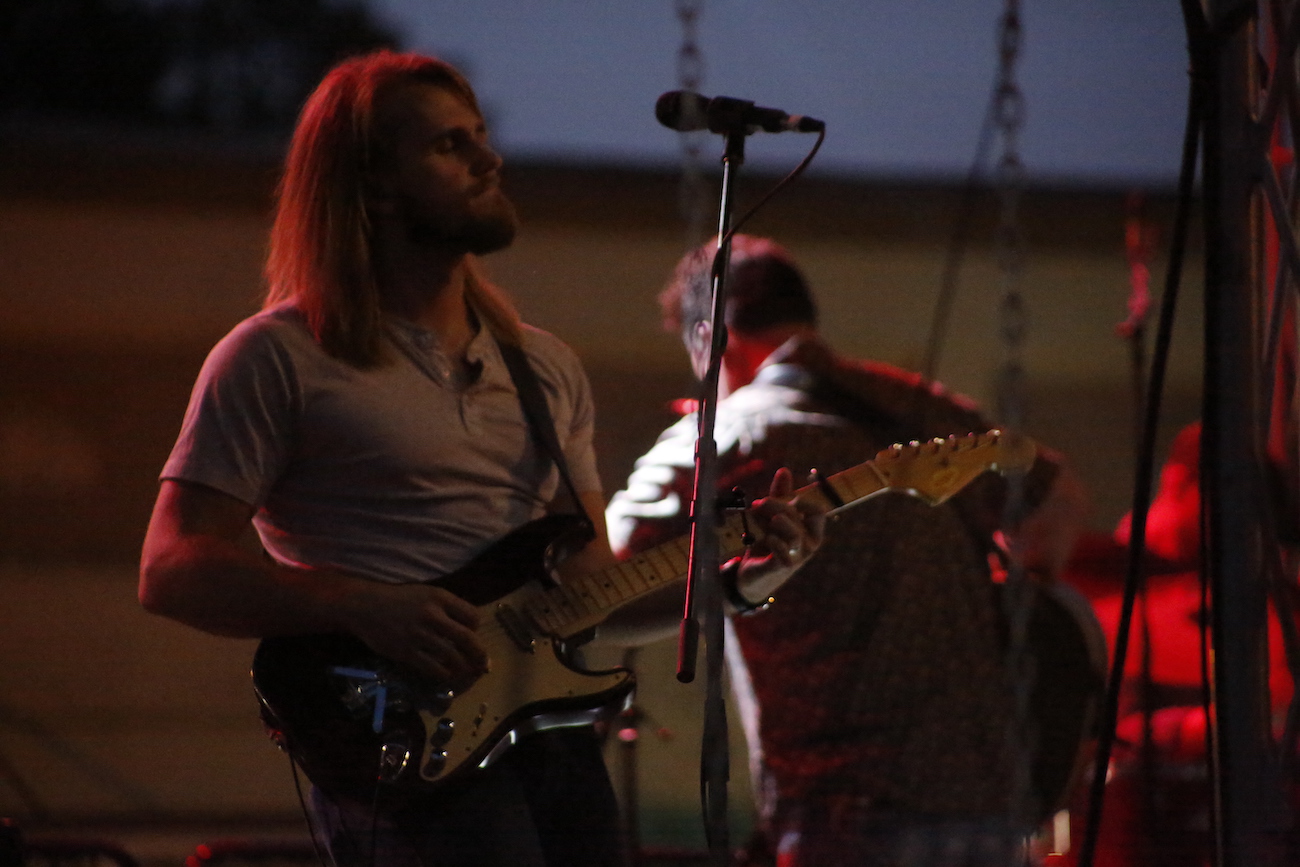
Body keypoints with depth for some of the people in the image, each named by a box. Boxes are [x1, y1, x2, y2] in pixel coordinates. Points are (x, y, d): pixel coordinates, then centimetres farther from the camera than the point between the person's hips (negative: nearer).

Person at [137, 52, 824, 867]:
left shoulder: (547, 368, 21)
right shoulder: (280, 359, 1)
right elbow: (172, 570, -6)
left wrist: (738, 579, 5)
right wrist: (361, 607, -18)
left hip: (560, 740, 6)